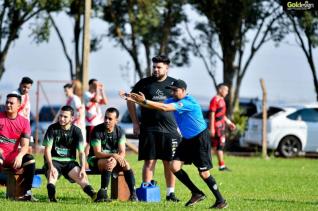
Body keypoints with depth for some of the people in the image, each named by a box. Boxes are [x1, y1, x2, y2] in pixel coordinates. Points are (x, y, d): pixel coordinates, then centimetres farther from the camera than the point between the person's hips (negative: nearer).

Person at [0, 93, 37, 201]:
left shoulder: (24, 122, 4)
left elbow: (25, 145, -1)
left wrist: (19, 156, -22)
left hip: (13, 156, 3)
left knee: (30, 160, -24)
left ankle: (27, 192, -24)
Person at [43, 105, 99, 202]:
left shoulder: (76, 131, 2)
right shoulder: (52, 129, -3)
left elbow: (81, 152, 0)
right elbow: (47, 149, -6)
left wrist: (83, 168, -16)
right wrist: (51, 166, -21)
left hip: (69, 161, 1)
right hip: (54, 160, -1)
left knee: (81, 175, -26)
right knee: (52, 174, -34)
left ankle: (94, 195, -45)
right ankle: (51, 197, -57)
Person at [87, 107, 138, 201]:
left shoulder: (120, 131, -3)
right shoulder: (97, 130, -16)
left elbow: (122, 153, -9)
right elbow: (97, 153, -22)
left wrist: (115, 159, -33)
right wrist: (114, 156, -36)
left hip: (112, 158, 4)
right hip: (95, 159, -4)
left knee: (125, 164, -26)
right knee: (108, 163, -36)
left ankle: (133, 193, -27)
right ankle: (103, 193, -35)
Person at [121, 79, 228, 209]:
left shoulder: (188, 102, -24)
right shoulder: (173, 101, 2)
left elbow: (164, 108, -33)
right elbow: (156, 106, -4)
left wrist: (145, 101, -35)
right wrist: (134, 100, -14)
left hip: (201, 139, -9)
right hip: (187, 139, 9)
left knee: (204, 173, -8)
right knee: (174, 166, -4)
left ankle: (221, 201, 7)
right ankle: (197, 193, 8)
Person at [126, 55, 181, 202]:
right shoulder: (144, 83, 4)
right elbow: (131, 100, 12)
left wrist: (180, 125, 5)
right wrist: (135, 122, 6)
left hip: (170, 129, 1)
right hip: (149, 130, -1)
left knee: (170, 162, 3)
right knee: (149, 161, -4)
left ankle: (171, 192, 11)